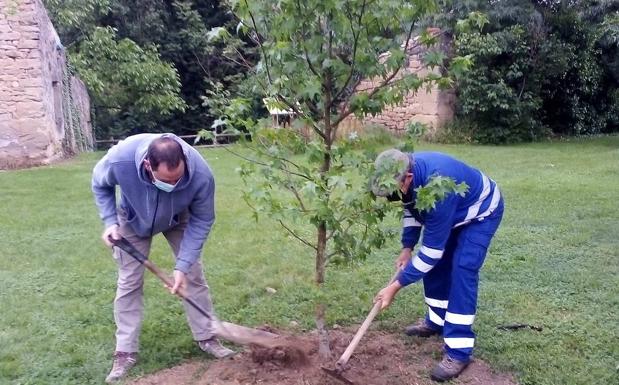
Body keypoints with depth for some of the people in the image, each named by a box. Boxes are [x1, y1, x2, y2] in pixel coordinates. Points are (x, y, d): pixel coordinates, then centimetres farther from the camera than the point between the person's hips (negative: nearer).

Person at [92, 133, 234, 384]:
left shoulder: (201, 174, -41)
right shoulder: (120, 159, -42)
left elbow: (201, 221, -24)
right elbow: (100, 185, -15)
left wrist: (182, 265, -28)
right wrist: (110, 221, -26)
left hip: (178, 220, 0)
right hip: (134, 220, 0)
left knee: (194, 274, 1)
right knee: (129, 282, 0)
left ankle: (206, 337, 17)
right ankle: (125, 353, 12)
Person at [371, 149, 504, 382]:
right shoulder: (404, 171, -19)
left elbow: (432, 249, -35)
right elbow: (411, 207, 4)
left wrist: (396, 286, -31)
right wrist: (407, 247, -4)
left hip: (482, 212, -8)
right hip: (452, 211, 8)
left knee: (462, 269, -19)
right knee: (435, 263, 6)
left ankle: (458, 352, -13)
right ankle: (437, 320, 27)